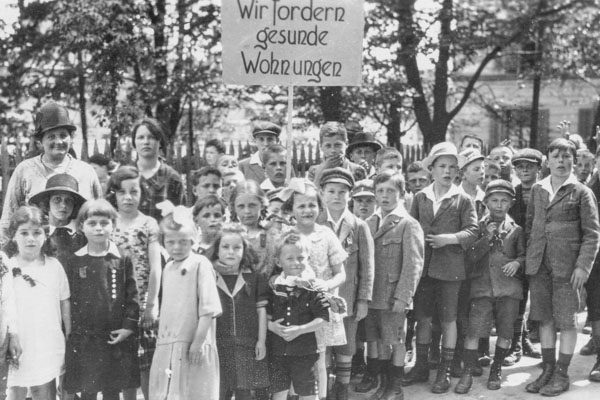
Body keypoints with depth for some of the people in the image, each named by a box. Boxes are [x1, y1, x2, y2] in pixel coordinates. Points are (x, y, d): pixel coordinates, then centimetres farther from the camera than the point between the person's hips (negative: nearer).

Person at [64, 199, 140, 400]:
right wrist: (71, 330, 0)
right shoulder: (75, 261, 2)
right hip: (83, 340, 1)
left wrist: (129, 326, -9)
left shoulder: (123, 260, -1)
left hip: (116, 338, 0)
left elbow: (132, 296, -1)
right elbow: (68, 298, 5)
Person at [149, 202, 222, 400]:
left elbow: (208, 309, -14)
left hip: (192, 346, -6)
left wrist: (198, 341, -17)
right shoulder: (168, 268, 12)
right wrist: (161, 340, 15)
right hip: (167, 345, 6)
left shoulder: (200, 264, -9)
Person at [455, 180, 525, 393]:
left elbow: (524, 254, 9)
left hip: (508, 287, 1)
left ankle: (496, 370, 24)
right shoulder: (478, 226, 7)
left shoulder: (516, 229, 8)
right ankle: (467, 374, 2)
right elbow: (470, 256, -1)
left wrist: (517, 262, -12)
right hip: (482, 286, -1)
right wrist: (487, 238, -12)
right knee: (473, 331, -7)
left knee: (505, 333, 6)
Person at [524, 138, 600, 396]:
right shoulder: (537, 189, 10)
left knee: (566, 321, 2)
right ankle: (547, 370, 21)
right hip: (539, 266, 4)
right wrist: (528, 257, 7)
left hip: (567, 267, -4)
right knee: (544, 319, 10)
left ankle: (561, 375, 12)